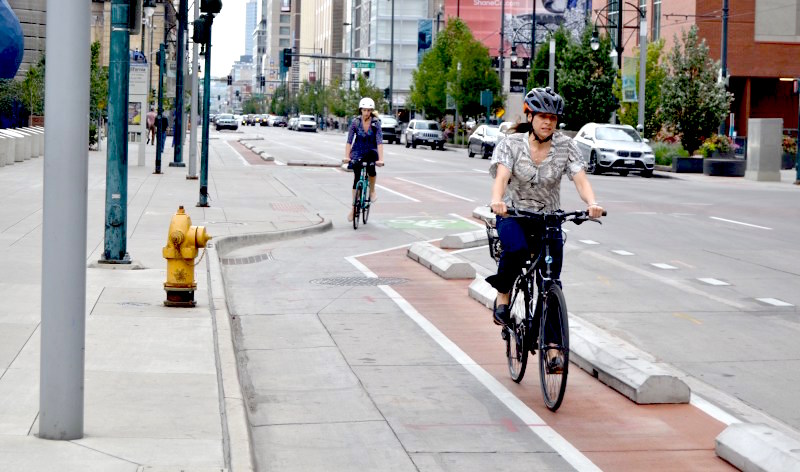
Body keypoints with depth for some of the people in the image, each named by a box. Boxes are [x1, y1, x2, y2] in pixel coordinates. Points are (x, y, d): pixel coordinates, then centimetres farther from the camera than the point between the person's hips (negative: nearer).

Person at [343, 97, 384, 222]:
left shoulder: (376, 123, -14)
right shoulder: (355, 122, -11)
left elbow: (379, 142, -21)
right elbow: (349, 140, -14)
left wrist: (380, 159, -32)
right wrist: (346, 156, -26)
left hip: (371, 151, -1)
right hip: (358, 151, 1)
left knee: (371, 169, -32)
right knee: (357, 179, -3)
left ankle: (372, 190, -3)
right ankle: (354, 208, 6)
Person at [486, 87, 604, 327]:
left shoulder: (566, 146, -6)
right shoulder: (511, 144, -10)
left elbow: (580, 178, -18)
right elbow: (501, 177, -25)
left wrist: (592, 203, -39)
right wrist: (497, 201, -48)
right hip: (513, 215, -2)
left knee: (550, 284, -12)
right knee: (517, 249, -34)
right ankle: (503, 294, -6)